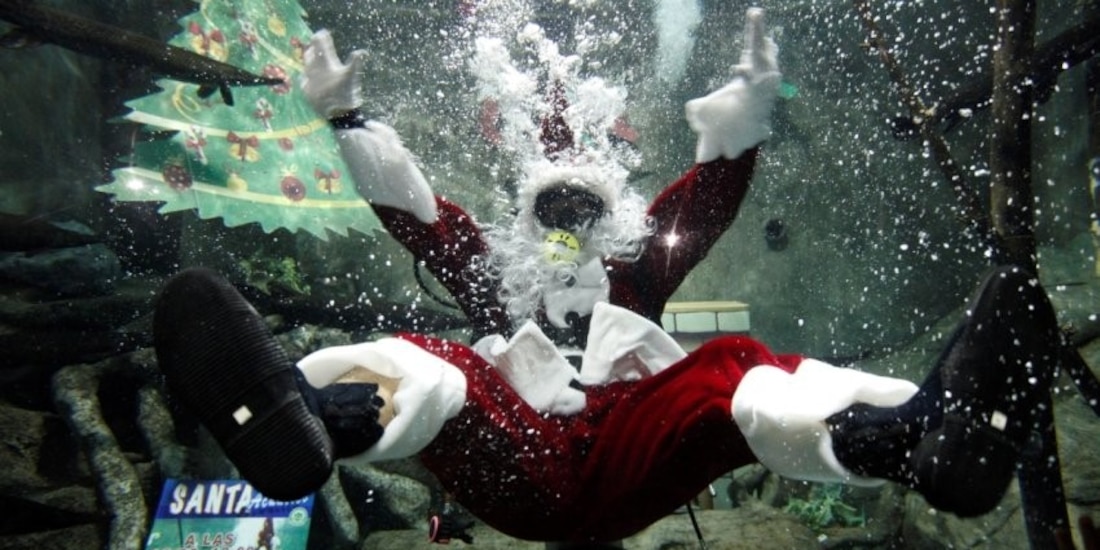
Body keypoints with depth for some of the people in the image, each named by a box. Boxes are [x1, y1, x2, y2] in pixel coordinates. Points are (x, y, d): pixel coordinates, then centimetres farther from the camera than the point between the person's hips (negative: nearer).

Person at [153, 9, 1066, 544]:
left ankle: (916, 430, -53)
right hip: (512, 469, 0)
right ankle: (302, 418, -60)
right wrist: (348, 120, 18)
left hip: (631, 463, 1)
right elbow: (410, 209, 23)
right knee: (423, 363, -27)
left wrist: (747, 107, 10)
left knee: (734, 368, -25)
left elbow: (711, 196, 21)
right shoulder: (490, 269, 29)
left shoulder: (639, 264, 29)